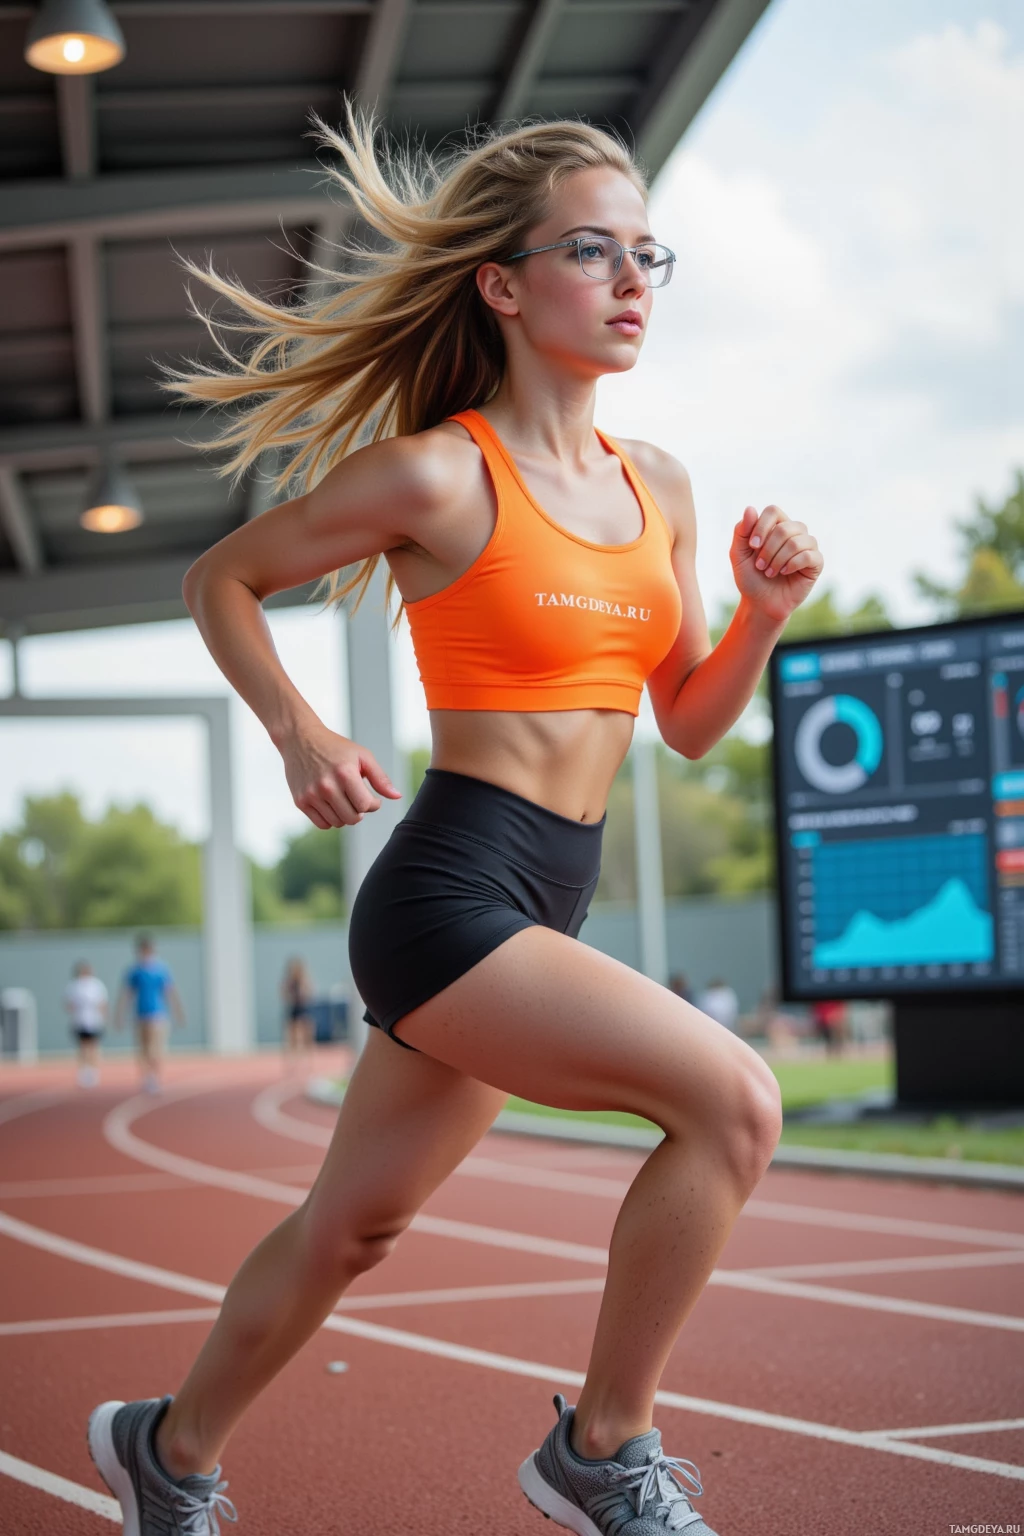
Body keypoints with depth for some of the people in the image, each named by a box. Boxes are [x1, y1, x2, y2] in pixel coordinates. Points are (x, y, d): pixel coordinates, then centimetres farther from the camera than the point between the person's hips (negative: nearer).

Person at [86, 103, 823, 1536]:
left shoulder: (660, 486, 10)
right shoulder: (436, 474, -10)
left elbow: (688, 721, 16)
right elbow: (219, 579, 3)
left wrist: (765, 613, 0)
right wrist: (300, 734, -8)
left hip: (541, 917, 7)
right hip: (446, 893, -7)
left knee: (350, 1228, 18)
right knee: (731, 1098, -20)